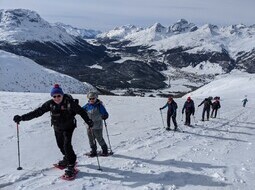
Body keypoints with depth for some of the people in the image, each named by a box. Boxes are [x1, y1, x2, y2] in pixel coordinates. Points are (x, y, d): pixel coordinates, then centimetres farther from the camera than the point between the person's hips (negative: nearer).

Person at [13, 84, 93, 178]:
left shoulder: (69, 102, -24)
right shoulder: (50, 104, -14)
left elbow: (81, 111, -18)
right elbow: (38, 112, -14)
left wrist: (88, 121, -30)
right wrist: (22, 117, -20)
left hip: (68, 127, -5)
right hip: (57, 128, 5)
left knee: (67, 145, -17)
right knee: (60, 145, 17)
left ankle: (71, 165, -4)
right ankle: (67, 158, 45)